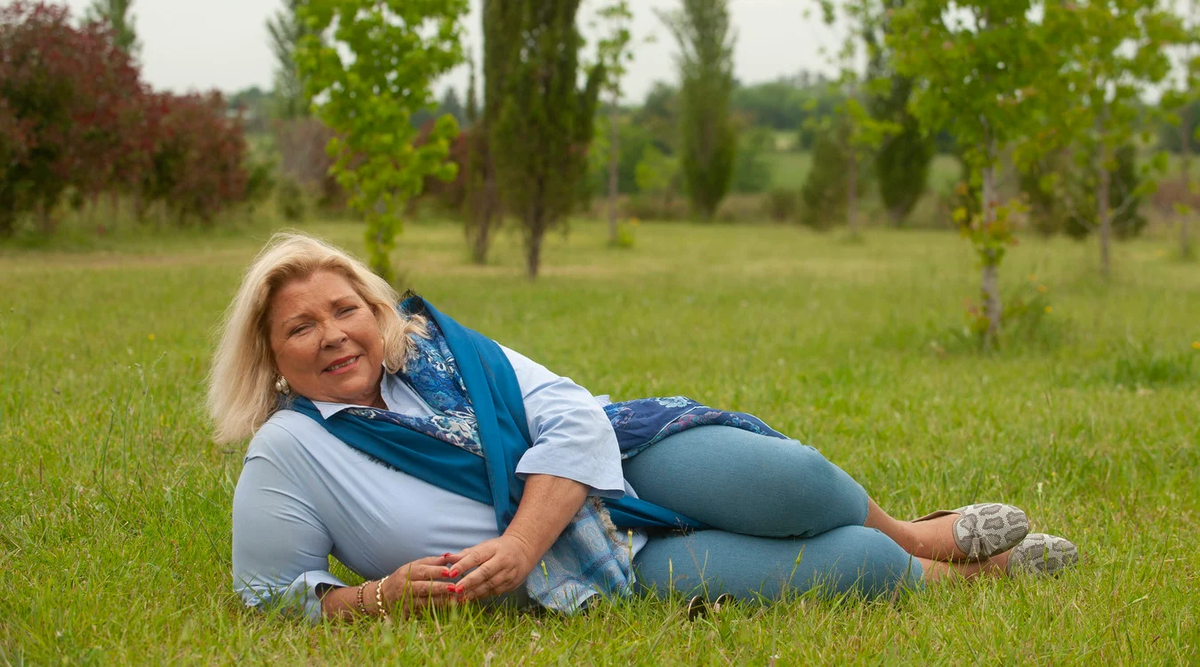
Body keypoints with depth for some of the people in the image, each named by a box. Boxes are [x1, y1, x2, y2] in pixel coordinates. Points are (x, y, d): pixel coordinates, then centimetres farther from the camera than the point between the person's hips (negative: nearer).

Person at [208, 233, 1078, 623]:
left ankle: (913, 534, 10)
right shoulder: (289, 451, -6)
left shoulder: (435, 347, 1)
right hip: (601, 571, -3)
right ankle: (951, 575, 13)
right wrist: (380, 596, -22)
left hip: (625, 460, 3)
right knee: (842, 566, -17)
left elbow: (572, 420, -6)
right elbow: (274, 594, -2)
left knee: (788, 484, -23)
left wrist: (519, 545, -21)